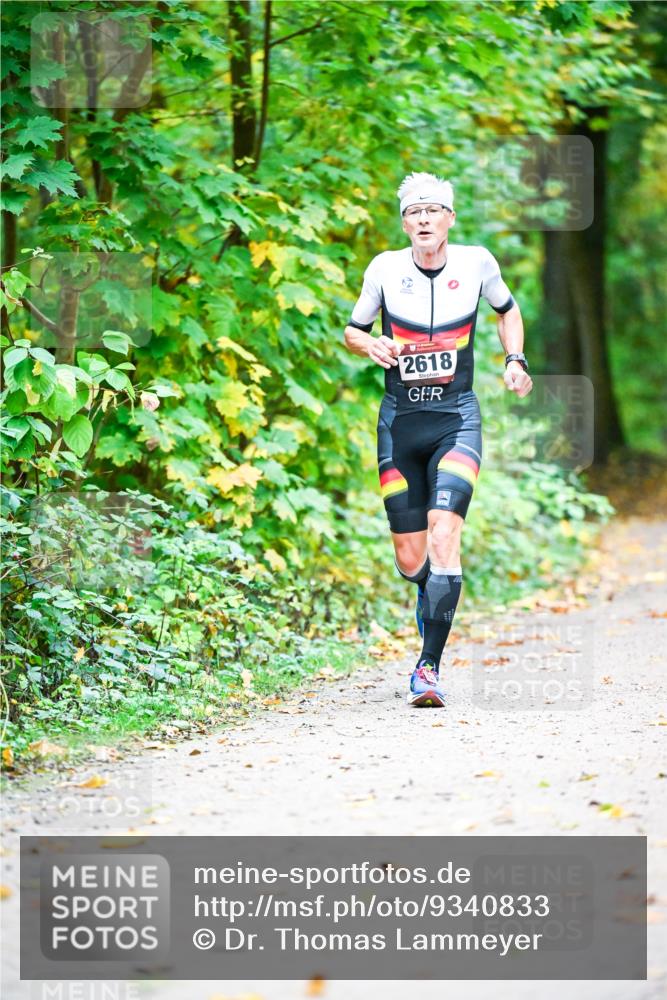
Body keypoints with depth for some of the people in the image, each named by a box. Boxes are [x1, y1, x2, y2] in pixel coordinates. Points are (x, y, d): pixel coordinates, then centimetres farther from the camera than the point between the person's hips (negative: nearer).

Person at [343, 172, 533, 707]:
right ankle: (431, 595, 43)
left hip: (457, 419, -1)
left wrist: (516, 359, 3)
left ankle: (429, 666, -18)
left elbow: (507, 309, 18)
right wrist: (371, 346, -12)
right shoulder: (385, 268, -4)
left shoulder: (476, 262, -3)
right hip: (400, 419, 1)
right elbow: (351, 330, 10)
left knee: (444, 537, -21)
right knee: (410, 559, 4)